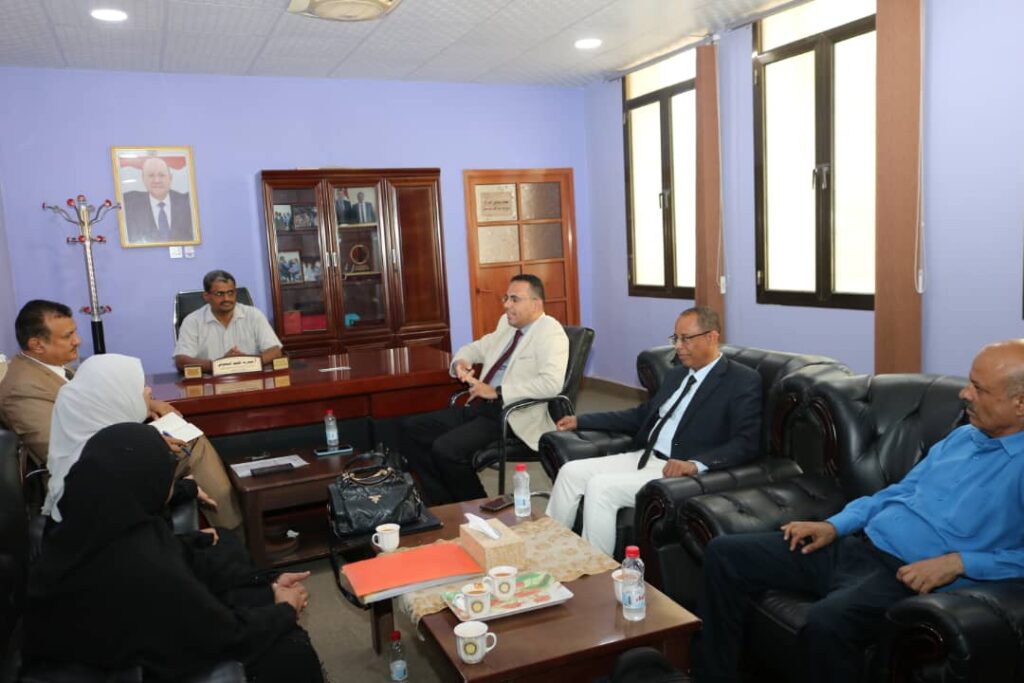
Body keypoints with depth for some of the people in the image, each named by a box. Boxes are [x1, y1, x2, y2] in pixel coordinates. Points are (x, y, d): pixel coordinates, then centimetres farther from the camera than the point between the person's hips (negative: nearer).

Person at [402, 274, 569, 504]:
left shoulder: (549, 331, -10)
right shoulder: (507, 323, 15)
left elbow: (551, 383, -25)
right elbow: (474, 348, 30)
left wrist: (496, 391, -22)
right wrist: (460, 362, 5)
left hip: (513, 418, -9)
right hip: (479, 407, 9)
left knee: (445, 449, -26)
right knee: (412, 427, 1)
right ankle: (442, 505, 8)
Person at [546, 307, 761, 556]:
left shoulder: (743, 381, -6)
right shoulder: (676, 374, 18)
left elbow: (746, 444, -15)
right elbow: (643, 414, 25)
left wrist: (695, 464, -30)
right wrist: (581, 421, 20)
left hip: (681, 470, -8)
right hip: (644, 456, 8)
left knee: (601, 487, -24)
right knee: (571, 472, -5)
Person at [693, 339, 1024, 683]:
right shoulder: (961, 436, 17)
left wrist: (959, 562, -21)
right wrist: (834, 525, 9)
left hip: (906, 575, -8)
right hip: (854, 545, 8)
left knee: (825, 622, -40)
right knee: (724, 553, -2)